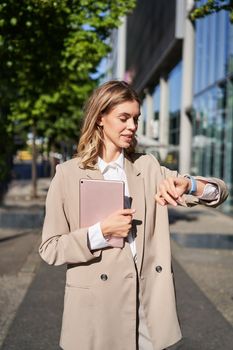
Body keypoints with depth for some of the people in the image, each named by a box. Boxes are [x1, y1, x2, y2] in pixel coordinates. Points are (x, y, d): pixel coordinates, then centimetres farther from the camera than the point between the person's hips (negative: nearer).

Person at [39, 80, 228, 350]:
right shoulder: (68, 174, -4)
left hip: (149, 305, 3)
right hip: (96, 309, -2)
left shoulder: (148, 167, 5)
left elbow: (219, 192, 2)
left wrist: (187, 185, -19)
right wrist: (101, 232, -17)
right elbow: (49, 248, -3)